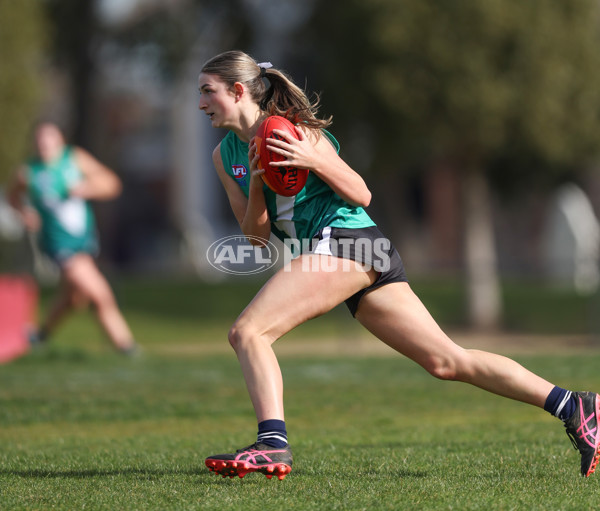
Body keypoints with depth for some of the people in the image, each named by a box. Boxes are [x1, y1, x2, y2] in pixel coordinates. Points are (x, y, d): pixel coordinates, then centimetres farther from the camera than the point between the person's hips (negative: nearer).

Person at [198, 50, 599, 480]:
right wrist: (255, 184, -5)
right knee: (449, 363, 4)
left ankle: (273, 444, -28)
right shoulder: (225, 156, 16)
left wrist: (315, 161, -21)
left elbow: (361, 195, -5)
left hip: (344, 241, -8)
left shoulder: (291, 131, -5)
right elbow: (256, 235, 12)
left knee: (247, 332, -17)